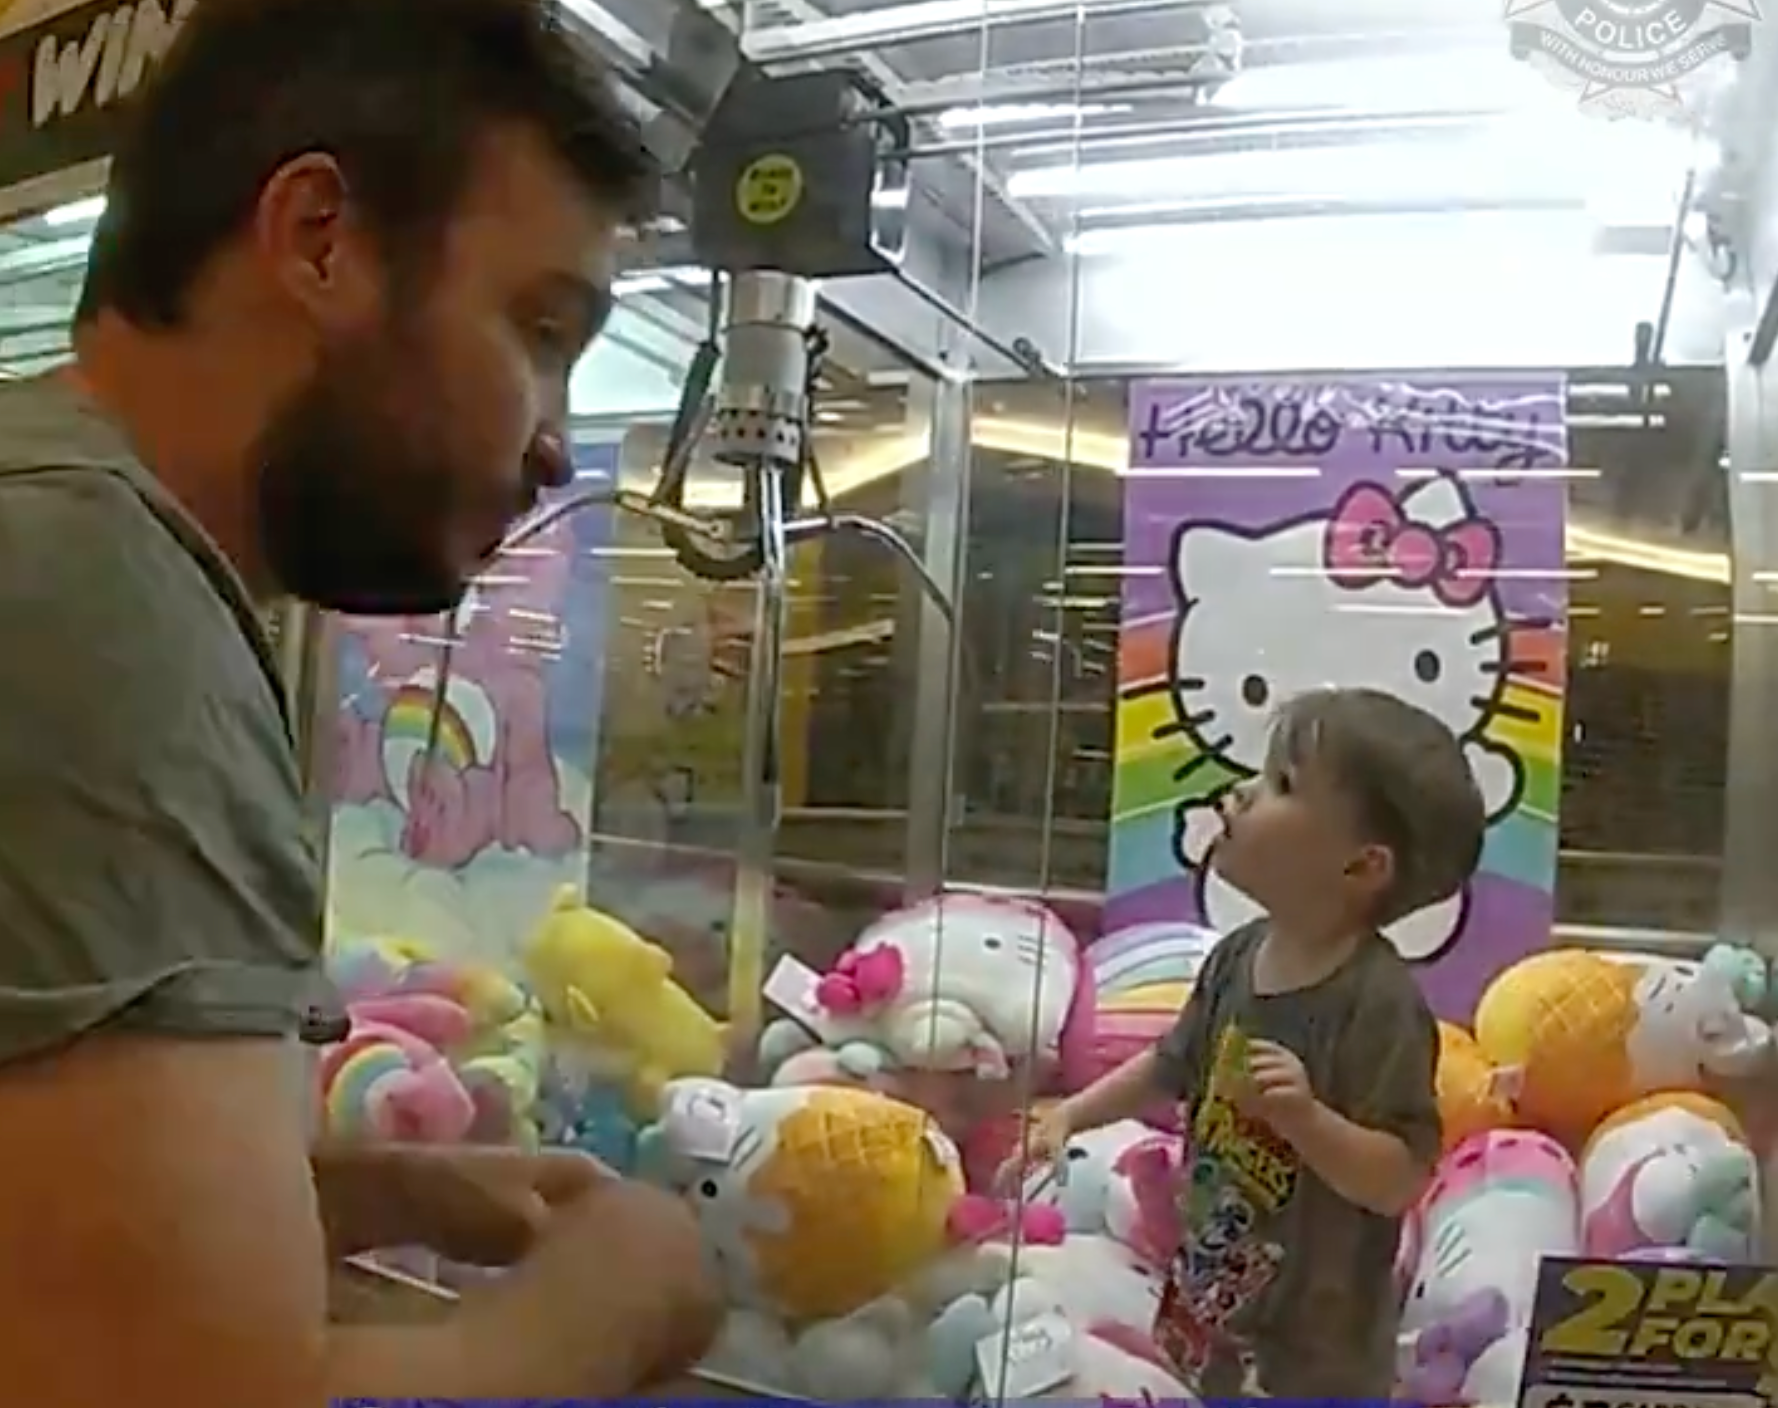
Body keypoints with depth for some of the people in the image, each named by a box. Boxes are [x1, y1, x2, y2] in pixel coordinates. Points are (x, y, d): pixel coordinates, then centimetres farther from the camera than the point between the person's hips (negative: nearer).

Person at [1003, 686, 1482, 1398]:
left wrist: (1305, 1117, -38)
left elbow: (1401, 1179, -25)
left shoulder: (1379, 1000, -25)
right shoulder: (1238, 958, -3)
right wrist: (1070, 1115, 12)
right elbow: (1172, 1067, 15)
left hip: (1309, 1343, -7)